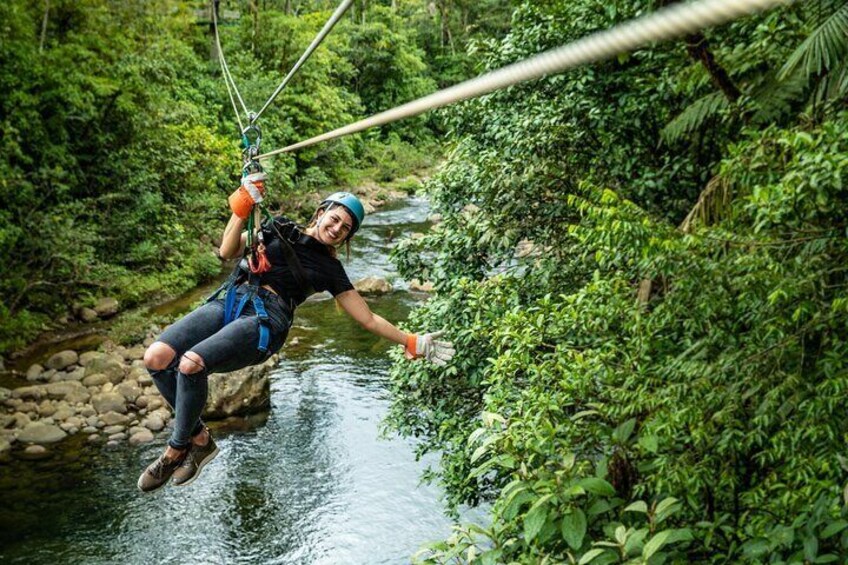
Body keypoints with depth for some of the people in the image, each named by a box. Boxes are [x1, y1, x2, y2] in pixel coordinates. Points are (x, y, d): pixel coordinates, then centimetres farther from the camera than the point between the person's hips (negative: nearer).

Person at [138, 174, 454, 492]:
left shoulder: (330, 269, 14)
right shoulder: (280, 228, 19)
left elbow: (368, 319, 15)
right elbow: (227, 252, 13)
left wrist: (412, 343, 9)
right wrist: (241, 210, -1)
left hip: (265, 320, -3)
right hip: (229, 300, 4)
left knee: (191, 363, -31)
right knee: (156, 357, -21)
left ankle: (176, 449, -8)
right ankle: (198, 437, 0)